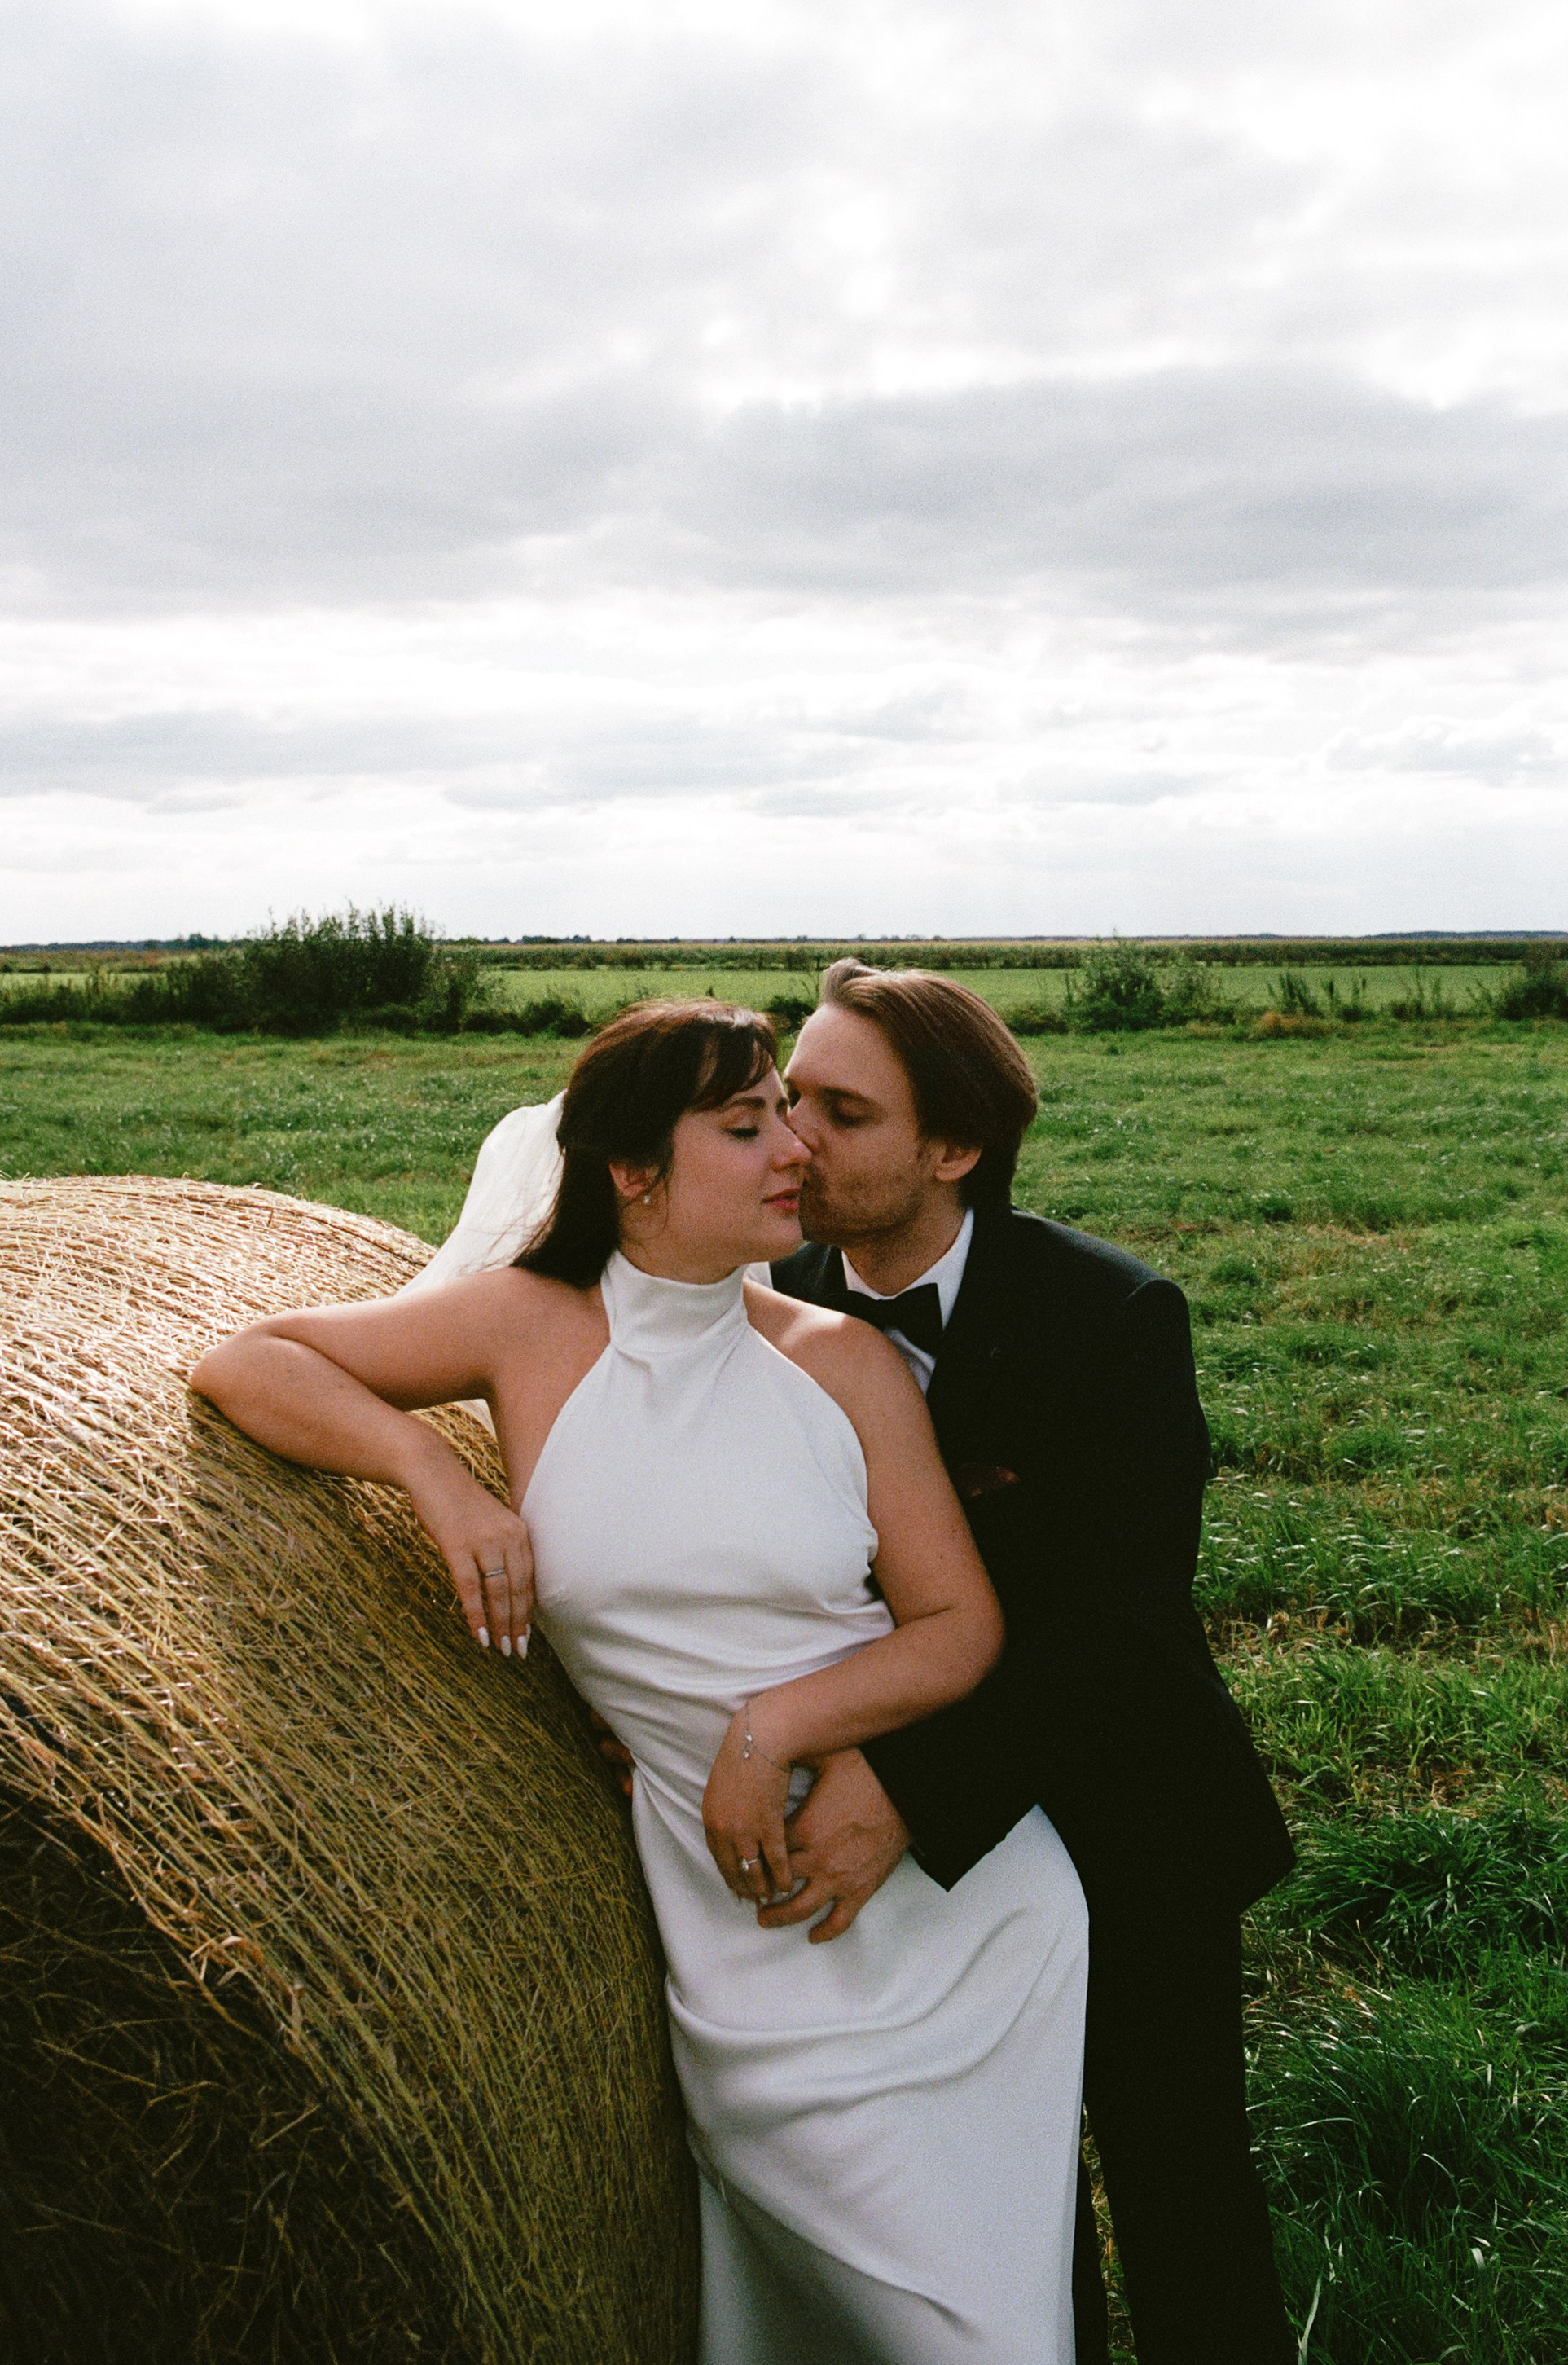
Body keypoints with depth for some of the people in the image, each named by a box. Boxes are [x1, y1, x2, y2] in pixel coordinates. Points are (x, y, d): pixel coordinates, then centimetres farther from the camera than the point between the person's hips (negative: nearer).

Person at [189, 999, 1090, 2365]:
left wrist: (773, 1725, -17)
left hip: (960, 1894, 2)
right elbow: (247, 1360, -2)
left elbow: (963, 1626, -2)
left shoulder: (844, 1361, -2)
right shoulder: (531, 1329, -5)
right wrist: (436, 1472, -18)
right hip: (757, 1931, -2)